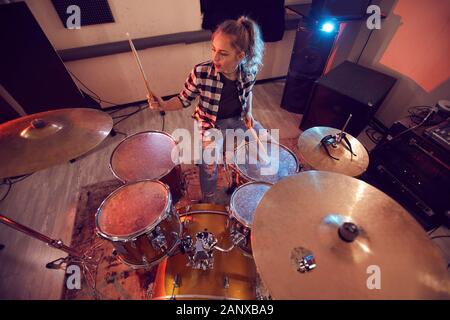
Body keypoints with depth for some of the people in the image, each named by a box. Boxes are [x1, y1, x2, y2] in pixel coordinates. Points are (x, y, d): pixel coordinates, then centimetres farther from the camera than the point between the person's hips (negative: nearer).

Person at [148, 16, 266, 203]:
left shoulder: (249, 71, -14)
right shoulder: (201, 73, -24)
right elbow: (184, 100, -11)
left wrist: (248, 112, -4)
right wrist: (163, 105, -28)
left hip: (238, 118, 5)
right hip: (211, 122, -4)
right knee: (209, 163, -25)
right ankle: (208, 201, 7)